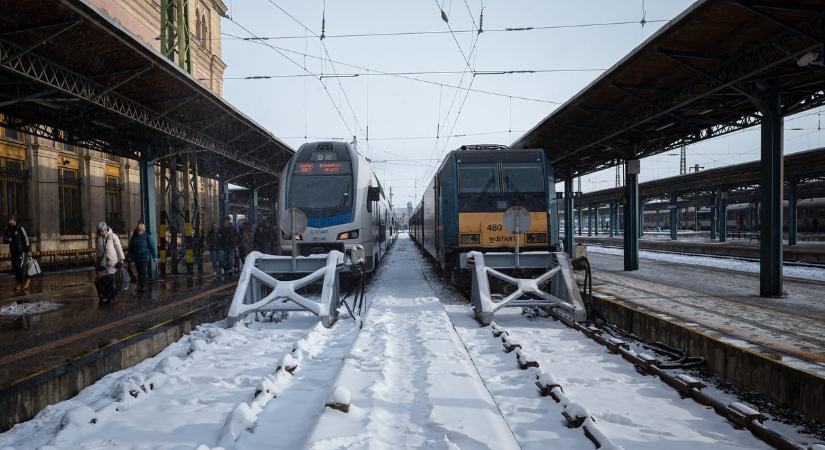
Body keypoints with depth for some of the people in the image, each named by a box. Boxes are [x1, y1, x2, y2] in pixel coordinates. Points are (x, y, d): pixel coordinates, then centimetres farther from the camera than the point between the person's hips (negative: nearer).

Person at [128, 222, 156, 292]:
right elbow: (130, 247, 12)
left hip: (145, 257, -4)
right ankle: (140, 286, 24)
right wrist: (130, 256, 7)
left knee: (143, 273, -7)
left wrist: (154, 256, -3)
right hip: (136, 258, 4)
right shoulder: (134, 237, 4)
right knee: (139, 273, 13)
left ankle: (143, 286, 1)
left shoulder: (147, 236, -6)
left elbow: (151, 246, -3)